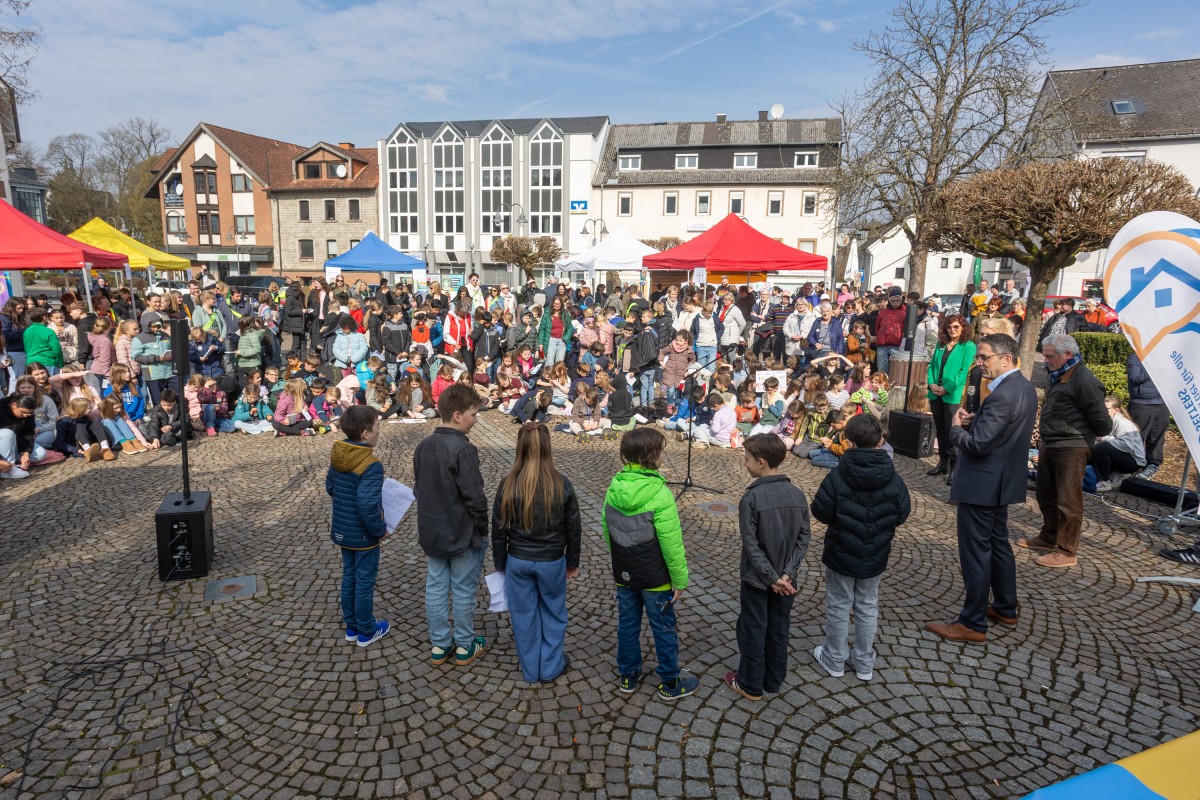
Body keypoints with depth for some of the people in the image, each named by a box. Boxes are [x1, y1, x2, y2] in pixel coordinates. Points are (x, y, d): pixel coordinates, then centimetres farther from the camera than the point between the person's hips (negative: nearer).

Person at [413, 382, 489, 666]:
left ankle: (439, 645, 27)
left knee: (435, 587, 14)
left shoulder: (423, 446, 1)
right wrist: (483, 530, -7)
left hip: (431, 532, 7)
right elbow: (475, 498, -22)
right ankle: (464, 646, 23)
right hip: (463, 534, -7)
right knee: (463, 590, 9)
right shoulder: (463, 449, -23)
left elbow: (419, 489, 10)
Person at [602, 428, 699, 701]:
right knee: (664, 629, 13)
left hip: (623, 574, 5)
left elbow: (607, 531, 5)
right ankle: (670, 684, 30)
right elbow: (671, 544, -22)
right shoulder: (659, 494, -26)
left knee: (627, 625, 20)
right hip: (654, 578, -5)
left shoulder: (614, 488, -7)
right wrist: (680, 580, -9)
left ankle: (628, 677, 37)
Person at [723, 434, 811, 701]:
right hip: (785, 579, 5)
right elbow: (804, 537, -5)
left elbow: (751, 544, -21)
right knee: (779, 629, 18)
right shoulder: (798, 495, -5)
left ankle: (751, 685, 25)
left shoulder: (751, 498, -22)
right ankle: (774, 681, 33)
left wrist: (771, 577, -15)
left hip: (757, 578, -5)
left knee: (753, 631, 11)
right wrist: (787, 572, -8)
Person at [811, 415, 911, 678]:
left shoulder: (838, 476, -22)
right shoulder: (893, 479, -11)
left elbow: (821, 512, -17)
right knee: (868, 607, 18)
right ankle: (864, 662, 31)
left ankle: (835, 659, 27)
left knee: (838, 606, 13)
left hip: (841, 555, -3)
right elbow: (902, 514, -1)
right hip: (875, 557, 3)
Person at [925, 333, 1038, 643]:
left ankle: (973, 623, 9)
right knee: (998, 544, 22)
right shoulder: (1024, 387, 8)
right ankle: (1005, 609, 36)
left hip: (982, 483, -10)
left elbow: (977, 445, -26)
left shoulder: (1002, 395, -24)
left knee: (975, 551, -1)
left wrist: (956, 428, -9)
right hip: (1003, 479, 10)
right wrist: (974, 421, 1)